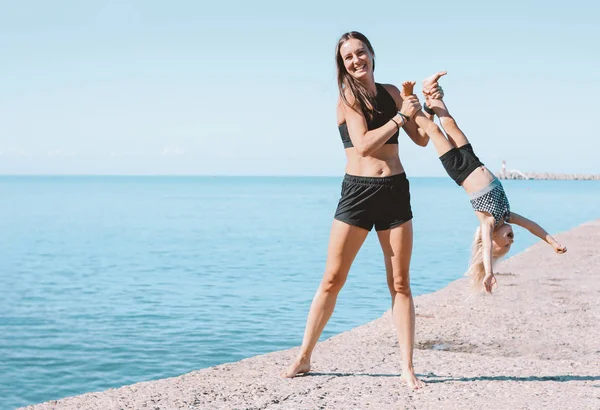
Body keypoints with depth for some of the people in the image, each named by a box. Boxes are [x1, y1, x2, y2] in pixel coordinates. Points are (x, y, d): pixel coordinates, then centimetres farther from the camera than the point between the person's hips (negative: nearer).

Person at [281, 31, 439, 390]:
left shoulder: (391, 92, 11)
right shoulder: (347, 97, -2)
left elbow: (422, 139, 17)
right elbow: (364, 145, -16)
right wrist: (401, 116, -12)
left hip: (395, 192, 4)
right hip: (357, 191, -4)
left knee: (400, 283, 4)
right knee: (332, 279, -1)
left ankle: (408, 367, 8)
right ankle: (304, 358, 9)